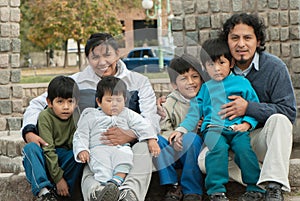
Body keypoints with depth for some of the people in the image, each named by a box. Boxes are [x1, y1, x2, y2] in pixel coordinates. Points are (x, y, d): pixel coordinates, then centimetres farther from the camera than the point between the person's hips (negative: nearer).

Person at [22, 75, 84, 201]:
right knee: (30, 148, -31)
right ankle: (43, 191, -39)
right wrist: (58, 178, -26)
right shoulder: (45, 116, -17)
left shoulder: (76, 118, -6)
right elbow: (48, 149, -21)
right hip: (46, 160, -2)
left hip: (65, 159, 2)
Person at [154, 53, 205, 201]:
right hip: (175, 154, 2)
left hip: (198, 150, -2)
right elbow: (163, 128, -4)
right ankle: (172, 186, -20)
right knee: (157, 139, -24)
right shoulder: (170, 104, 5)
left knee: (191, 137, -32)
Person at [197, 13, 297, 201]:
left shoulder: (274, 67, -10)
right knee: (204, 160, -25)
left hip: (264, 136, -2)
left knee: (279, 120, -34)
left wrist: (249, 108, -24)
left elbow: (289, 112, -16)